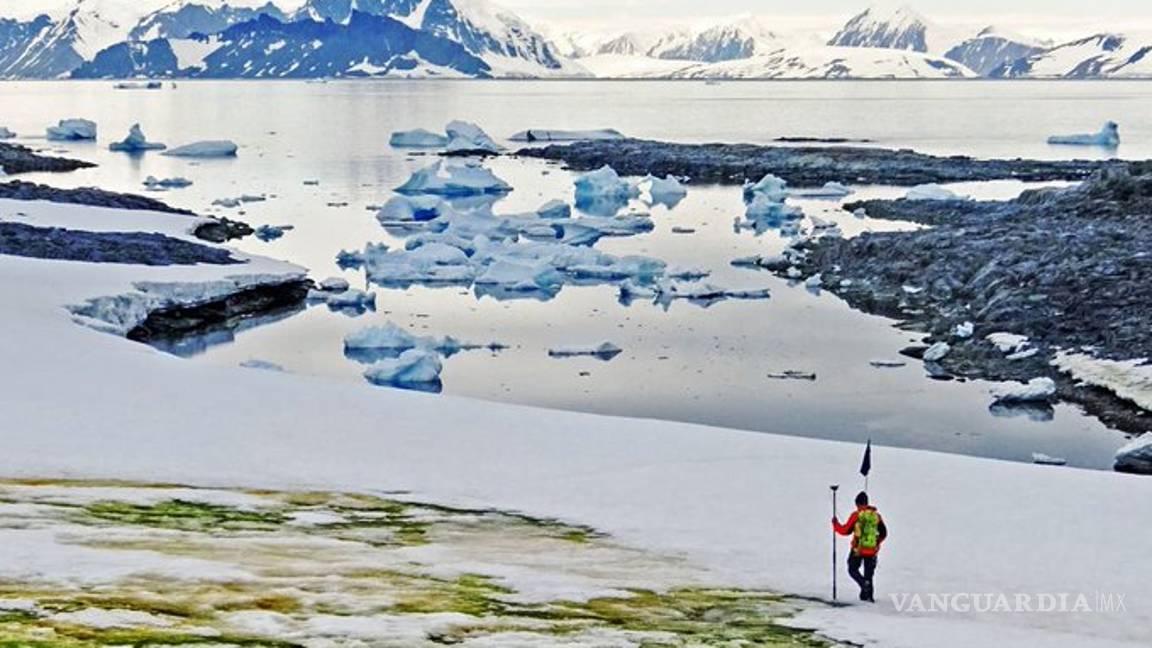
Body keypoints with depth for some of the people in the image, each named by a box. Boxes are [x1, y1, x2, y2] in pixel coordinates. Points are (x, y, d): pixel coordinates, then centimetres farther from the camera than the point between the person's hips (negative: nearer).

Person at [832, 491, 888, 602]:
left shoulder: (856, 515, -8)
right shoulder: (876, 515, 6)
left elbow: (845, 530, -3)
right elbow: (883, 533, 13)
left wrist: (835, 523, 14)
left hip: (858, 549, -4)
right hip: (872, 550, 4)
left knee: (853, 569, 11)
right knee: (869, 574, 15)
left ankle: (864, 583, -15)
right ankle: (868, 595, 9)